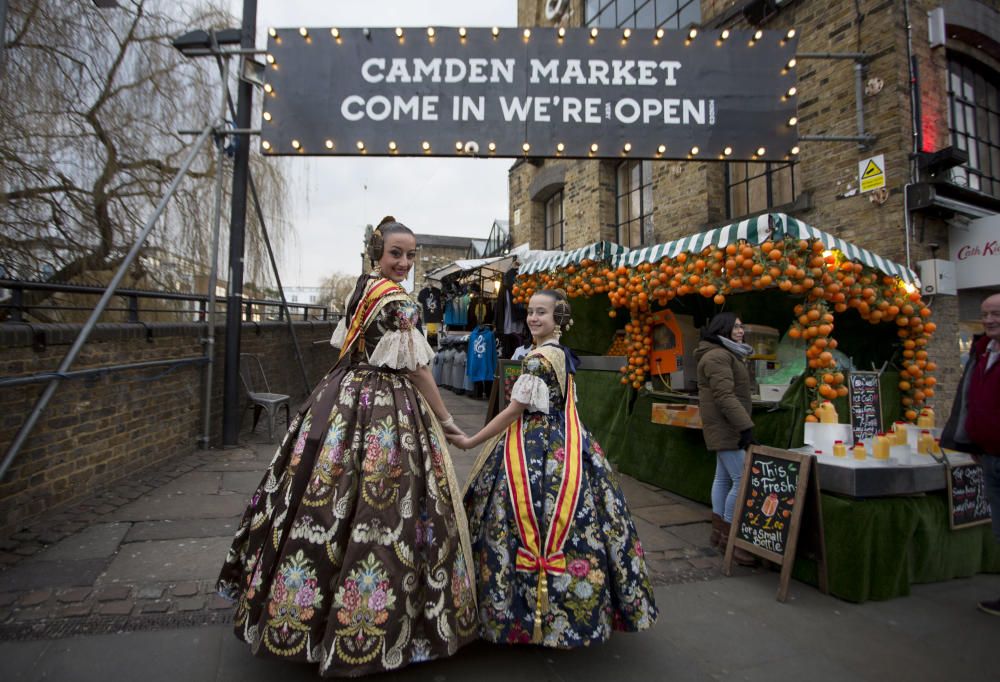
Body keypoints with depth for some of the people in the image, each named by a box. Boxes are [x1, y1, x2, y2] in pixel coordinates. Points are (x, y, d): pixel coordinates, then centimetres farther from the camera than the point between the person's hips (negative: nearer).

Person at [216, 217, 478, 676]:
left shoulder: (360, 288, 11)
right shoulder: (397, 301, -15)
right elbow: (417, 369, -15)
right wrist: (447, 422, -6)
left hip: (343, 396, 10)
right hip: (386, 408, -9)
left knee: (320, 496, 15)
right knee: (378, 511, 0)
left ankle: (291, 608, 32)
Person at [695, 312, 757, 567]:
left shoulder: (727, 354, 19)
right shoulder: (718, 356, -16)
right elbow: (725, 397, -24)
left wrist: (741, 425, 25)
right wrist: (746, 426, -26)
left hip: (725, 428, 11)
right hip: (727, 428, -11)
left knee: (724, 478, 13)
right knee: (743, 480, -11)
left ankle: (718, 531, 20)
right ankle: (730, 538, -3)